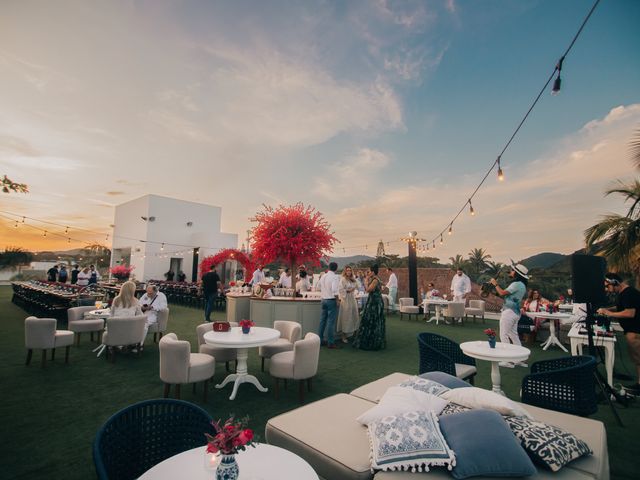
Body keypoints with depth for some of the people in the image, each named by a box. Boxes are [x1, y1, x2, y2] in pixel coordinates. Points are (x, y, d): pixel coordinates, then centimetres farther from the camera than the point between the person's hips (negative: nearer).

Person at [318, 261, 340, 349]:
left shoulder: (323, 276, 8)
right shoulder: (335, 277, -14)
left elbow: (320, 288, 15)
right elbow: (334, 290, -23)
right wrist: (337, 300, -14)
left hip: (323, 300, 7)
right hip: (331, 300, -7)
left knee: (323, 320, 14)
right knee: (331, 322, -2)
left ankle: (320, 340, 22)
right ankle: (330, 342, 3)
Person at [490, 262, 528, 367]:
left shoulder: (517, 284, -19)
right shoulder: (522, 285, 13)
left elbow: (502, 293, -19)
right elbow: (506, 294, 14)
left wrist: (495, 284, -6)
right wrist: (497, 285, 12)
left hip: (509, 312, -10)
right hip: (515, 312, 10)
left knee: (504, 336, -2)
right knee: (514, 336, 17)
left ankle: (509, 361, 3)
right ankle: (521, 359, 23)